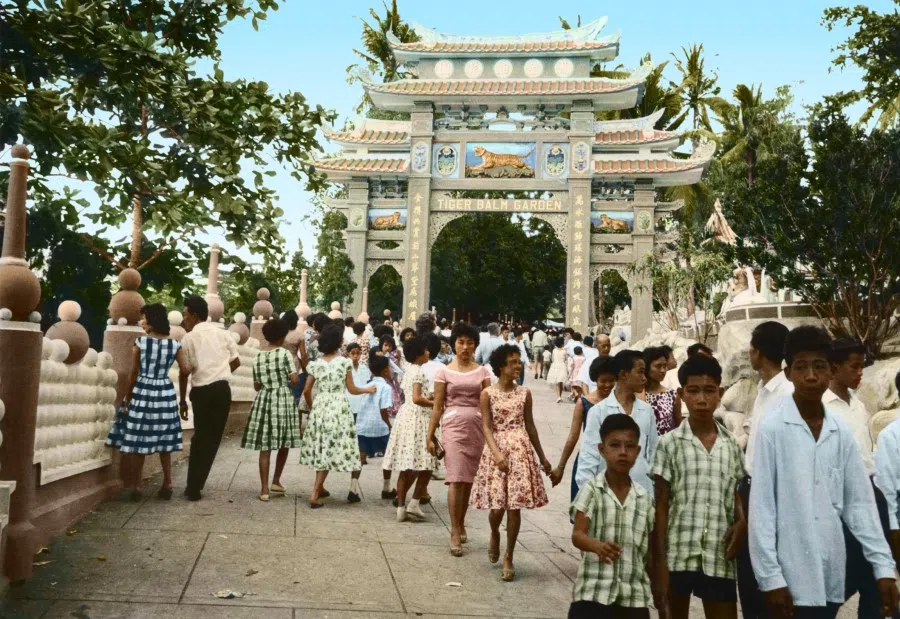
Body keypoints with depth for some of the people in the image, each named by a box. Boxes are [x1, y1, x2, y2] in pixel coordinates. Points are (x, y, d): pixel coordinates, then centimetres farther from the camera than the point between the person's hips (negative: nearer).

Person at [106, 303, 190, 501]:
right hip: (165, 393, 3)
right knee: (164, 442, 12)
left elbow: (133, 373, -5)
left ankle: (136, 487, 9)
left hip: (142, 392, -3)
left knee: (139, 441, 6)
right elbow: (186, 369, -9)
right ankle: (167, 485, 14)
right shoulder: (175, 345, -2)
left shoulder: (140, 343, -8)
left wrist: (126, 398, 3)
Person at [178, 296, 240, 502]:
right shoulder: (223, 332, 9)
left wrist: (182, 400, 3)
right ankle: (194, 487, 12)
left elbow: (184, 372, -5)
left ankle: (193, 487, 12)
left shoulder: (189, 338, -2)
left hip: (201, 391, -2)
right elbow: (236, 362, 11)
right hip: (222, 389, 2)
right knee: (212, 438, 10)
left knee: (200, 438, 10)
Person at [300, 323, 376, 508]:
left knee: (321, 447, 15)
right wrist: (367, 389, 18)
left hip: (319, 407, 4)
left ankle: (319, 487, 25)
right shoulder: (344, 362, -6)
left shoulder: (315, 364, 3)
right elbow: (351, 389, 0)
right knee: (331, 449, 1)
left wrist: (311, 407, 21)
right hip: (338, 407, -4)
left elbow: (307, 391, 4)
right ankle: (314, 495, -3)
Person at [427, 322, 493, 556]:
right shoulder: (444, 372, 4)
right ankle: (455, 532, -4)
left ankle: (461, 524, 24)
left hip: (477, 427, 3)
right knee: (456, 478, -9)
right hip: (454, 425, -2)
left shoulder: (482, 371, 9)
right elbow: (438, 406, 3)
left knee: (468, 479, 8)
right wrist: (430, 436, 1)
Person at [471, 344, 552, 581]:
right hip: (496, 448, -2)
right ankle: (494, 534, 32)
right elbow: (486, 427, -6)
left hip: (521, 449, 2)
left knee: (515, 506, -1)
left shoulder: (524, 393, 6)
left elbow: (530, 426, 13)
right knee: (497, 506, -3)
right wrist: (496, 453, -20)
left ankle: (508, 557, 13)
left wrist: (542, 456, 15)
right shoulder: (488, 394, -2)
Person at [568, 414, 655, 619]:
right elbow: (577, 535, -16)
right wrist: (597, 546, -38)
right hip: (593, 592, -4)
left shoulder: (645, 498, 7)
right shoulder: (591, 489, -6)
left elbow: (650, 551, 14)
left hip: (634, 596, 4)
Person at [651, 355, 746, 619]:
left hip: (719, 558, 2)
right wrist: (660, 563, -7)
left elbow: (738, 494, 15)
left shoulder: (732, 445, 6)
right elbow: (661, 507, -3)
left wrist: (742, 523, -7)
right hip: (678, 556, -2)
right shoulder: (669, 443, -2)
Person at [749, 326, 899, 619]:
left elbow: (860, 501, 8)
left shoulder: (841, 431, 5)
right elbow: (761, 506, -11)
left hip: (831, 575, 5)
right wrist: (770, 576, -13)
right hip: (790, 576, -5)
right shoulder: (772, 427, -10)